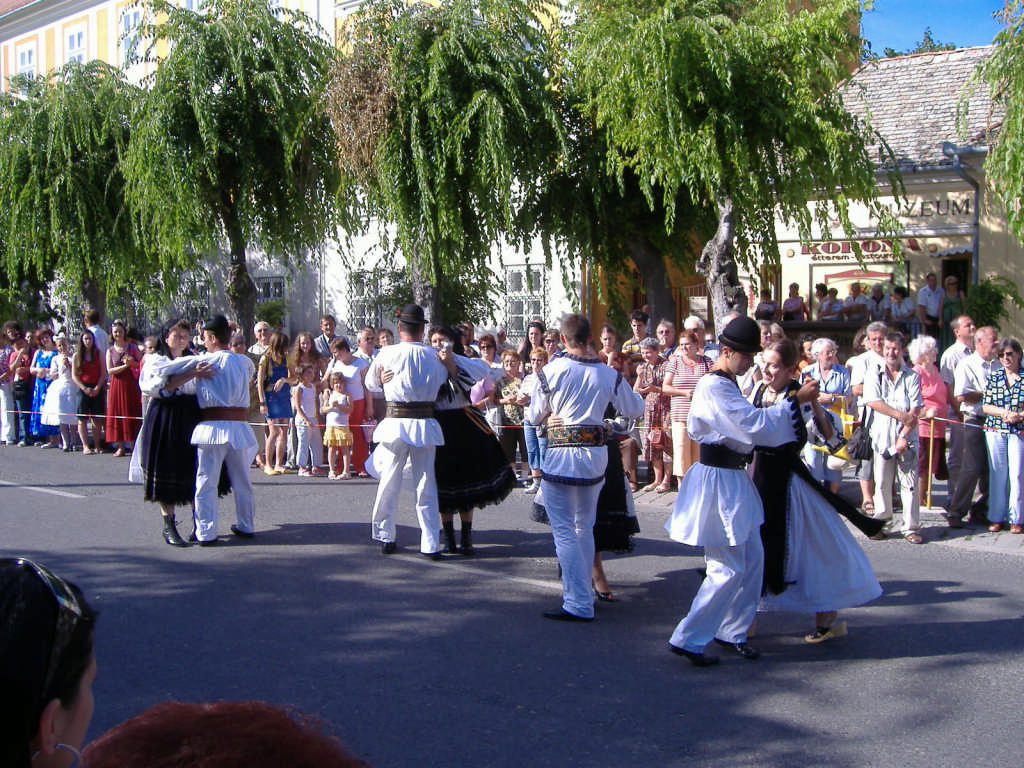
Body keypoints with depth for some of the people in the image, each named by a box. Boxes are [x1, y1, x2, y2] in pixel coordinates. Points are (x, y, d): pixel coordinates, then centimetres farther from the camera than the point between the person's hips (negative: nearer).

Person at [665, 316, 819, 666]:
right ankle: (688, 639, 2)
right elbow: (754, 424, -25)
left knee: (753, 558, 14)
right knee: (729, 569, -7)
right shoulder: (714, 387, -19)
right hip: (717, 482, -11)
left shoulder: (727, 384, 15)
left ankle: (731, 630, 25)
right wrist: (797, 401, -20)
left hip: (734, 479, 11)